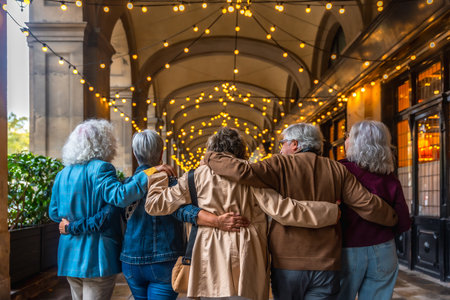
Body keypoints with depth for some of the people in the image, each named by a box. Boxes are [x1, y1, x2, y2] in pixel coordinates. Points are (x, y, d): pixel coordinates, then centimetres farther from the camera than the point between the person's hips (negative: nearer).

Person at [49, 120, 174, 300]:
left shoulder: (62, 174, 10)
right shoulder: (100, 168, -13)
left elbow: (54, 213, 15)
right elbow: (120, 195, -28)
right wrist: (150, 173, -27)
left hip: (69, 257, 8)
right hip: (97, 258, -7)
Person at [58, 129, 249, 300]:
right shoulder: (167, 183, -10)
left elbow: (104, 219, -6)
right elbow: (182, 210, -28)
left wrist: (70, 227, 9)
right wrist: (217, 222, -40)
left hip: (131, 263, 5)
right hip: (164, 263, -5)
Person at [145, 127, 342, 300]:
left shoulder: (197, 176, 5)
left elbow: (154, 205, 10)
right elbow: (280, 209, -10)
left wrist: (158, 178, 30)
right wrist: (331, 212, -3)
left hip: (210, 261, 2)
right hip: (246, 263, -2)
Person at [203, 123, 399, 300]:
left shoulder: (281, 165, -5)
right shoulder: (337, 170, 4)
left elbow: (243, 172, -18)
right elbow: (367, 205, 1)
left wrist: (211, 158, -2)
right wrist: (392, 219, 20)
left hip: (287, 263, -2)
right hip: (326, 265, 2)